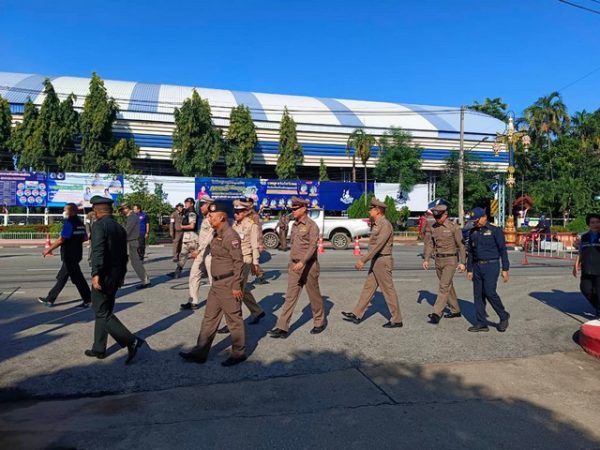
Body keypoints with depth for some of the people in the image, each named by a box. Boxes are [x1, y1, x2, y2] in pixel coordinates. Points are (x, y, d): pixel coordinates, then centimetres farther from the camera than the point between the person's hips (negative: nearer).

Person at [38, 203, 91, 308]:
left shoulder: (69, 223, -16)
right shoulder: (80, 223, 10)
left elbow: (61, 240, -18)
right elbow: (85, 238, 15)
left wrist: (48, 249, -9)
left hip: (69, 255, -9)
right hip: (76, 254, 9)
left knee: (77, 278, -2)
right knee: (62, 277, 14)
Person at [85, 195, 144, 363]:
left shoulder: (99, 225, -11)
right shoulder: (120, 228, 13)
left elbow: (98, 251, -25)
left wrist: (96, 274, -28)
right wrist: (121, 275, 25)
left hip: (103, 276, -8)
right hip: (116, 276, 8)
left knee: (103, 313, -3)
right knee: (103, 311, 16)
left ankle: (131, 342, -11)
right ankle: (99, 349, 24)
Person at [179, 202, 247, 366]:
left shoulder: (230, 235, -18)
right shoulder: (217, 234, 12)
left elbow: (238, 261, -19)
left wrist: (236, 285, -20)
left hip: (228, 284, -10)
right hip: (217, 283, 10)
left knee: (234, 318, 3)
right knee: (209, 318, 13)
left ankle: (239, 353, 18)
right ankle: (200, 353, 21)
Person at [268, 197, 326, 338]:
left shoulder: (311, 225, -11)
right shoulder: (294, 225, 11)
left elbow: (312, 246, -21)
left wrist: (302, 262, -32)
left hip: (308, 266, -6)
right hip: (294, 265, 6)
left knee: (314, 295, 9)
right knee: (290, 297, 2)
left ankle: (320, 322, 29)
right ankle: (282, 328, 1)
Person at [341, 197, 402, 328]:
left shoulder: (385, 225, -18)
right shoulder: (376, 224, 13)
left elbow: (378, 245, -25)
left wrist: (363, 260, -26)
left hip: (382, 262, -10)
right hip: (376, 261, 10)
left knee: (388, 291, 0)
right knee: (368, 288, 13)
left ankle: (396, 320, 11)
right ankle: (357, 315, 20)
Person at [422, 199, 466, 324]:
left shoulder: (454, 227, -10)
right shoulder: (432, 228, 5)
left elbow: (461, 245, -8)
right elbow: (429, 244, 9)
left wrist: (462, 262, -12)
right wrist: (426, 259, 1)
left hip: (450, 260, -6)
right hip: (438, 260, 6)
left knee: (444, 286, -11)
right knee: (448, 286, 16)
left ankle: (437, 313, -12)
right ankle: (455, 310, 30)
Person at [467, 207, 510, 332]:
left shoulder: (495, 230, -4)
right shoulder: (473, 232, 12)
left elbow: (503, 250, -6)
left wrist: (505, 269, -10)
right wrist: (469, 270, 12)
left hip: (491, 266, -6)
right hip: (477, 267, 6)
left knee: (490, 292, -14)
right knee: (478, 295, 3)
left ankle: (503, 316, 10)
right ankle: (481, 324, 10)